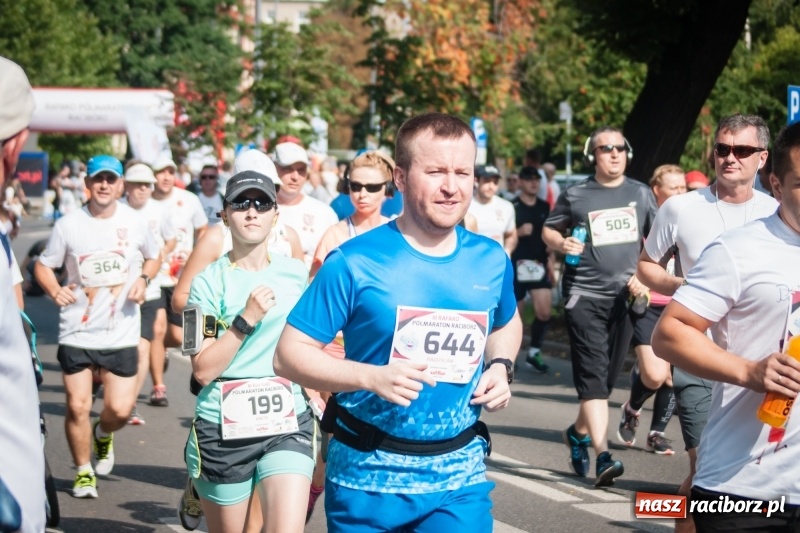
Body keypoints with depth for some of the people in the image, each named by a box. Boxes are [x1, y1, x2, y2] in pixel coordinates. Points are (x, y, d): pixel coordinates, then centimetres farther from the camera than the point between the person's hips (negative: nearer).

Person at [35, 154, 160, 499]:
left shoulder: (135, 223, 0)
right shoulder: (68, 225, -4)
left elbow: (153, 258, 16)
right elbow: (43, 266, 4)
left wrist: (143, 280, -4)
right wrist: (55, 291, -16)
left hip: (122, 335, 1)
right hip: (77, 333, -1)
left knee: (120, 409, -3)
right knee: (77, 407, -1)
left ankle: (103, 435, 35)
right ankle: (84, 472, 21)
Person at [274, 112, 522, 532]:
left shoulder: (491, 261, 3)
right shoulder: (355, 262, -11)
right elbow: (289, 355, -10)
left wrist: (500, 366, 2)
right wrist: (372, 377, -25)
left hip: (460, 477, 2)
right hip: (367, 477, -2)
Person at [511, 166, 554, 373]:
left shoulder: (545, 208, 11)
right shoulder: (511, 207, -4)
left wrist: (551, 259, 9)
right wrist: (519, 232, -18)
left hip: (539, 265, 4)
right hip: (516, 265, -4)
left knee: (544, 311, -7)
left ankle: (534, 352, 7)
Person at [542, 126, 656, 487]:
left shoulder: (640, 194, 8)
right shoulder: (575, 196, 2)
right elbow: (548, 231, 12)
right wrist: (562, 243, -10)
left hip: (624, 295, 3)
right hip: (584, 294, -3)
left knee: (608, 376, 10)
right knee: (593, 376, -12)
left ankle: (578, 432, 34)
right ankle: (603, 456, -18)